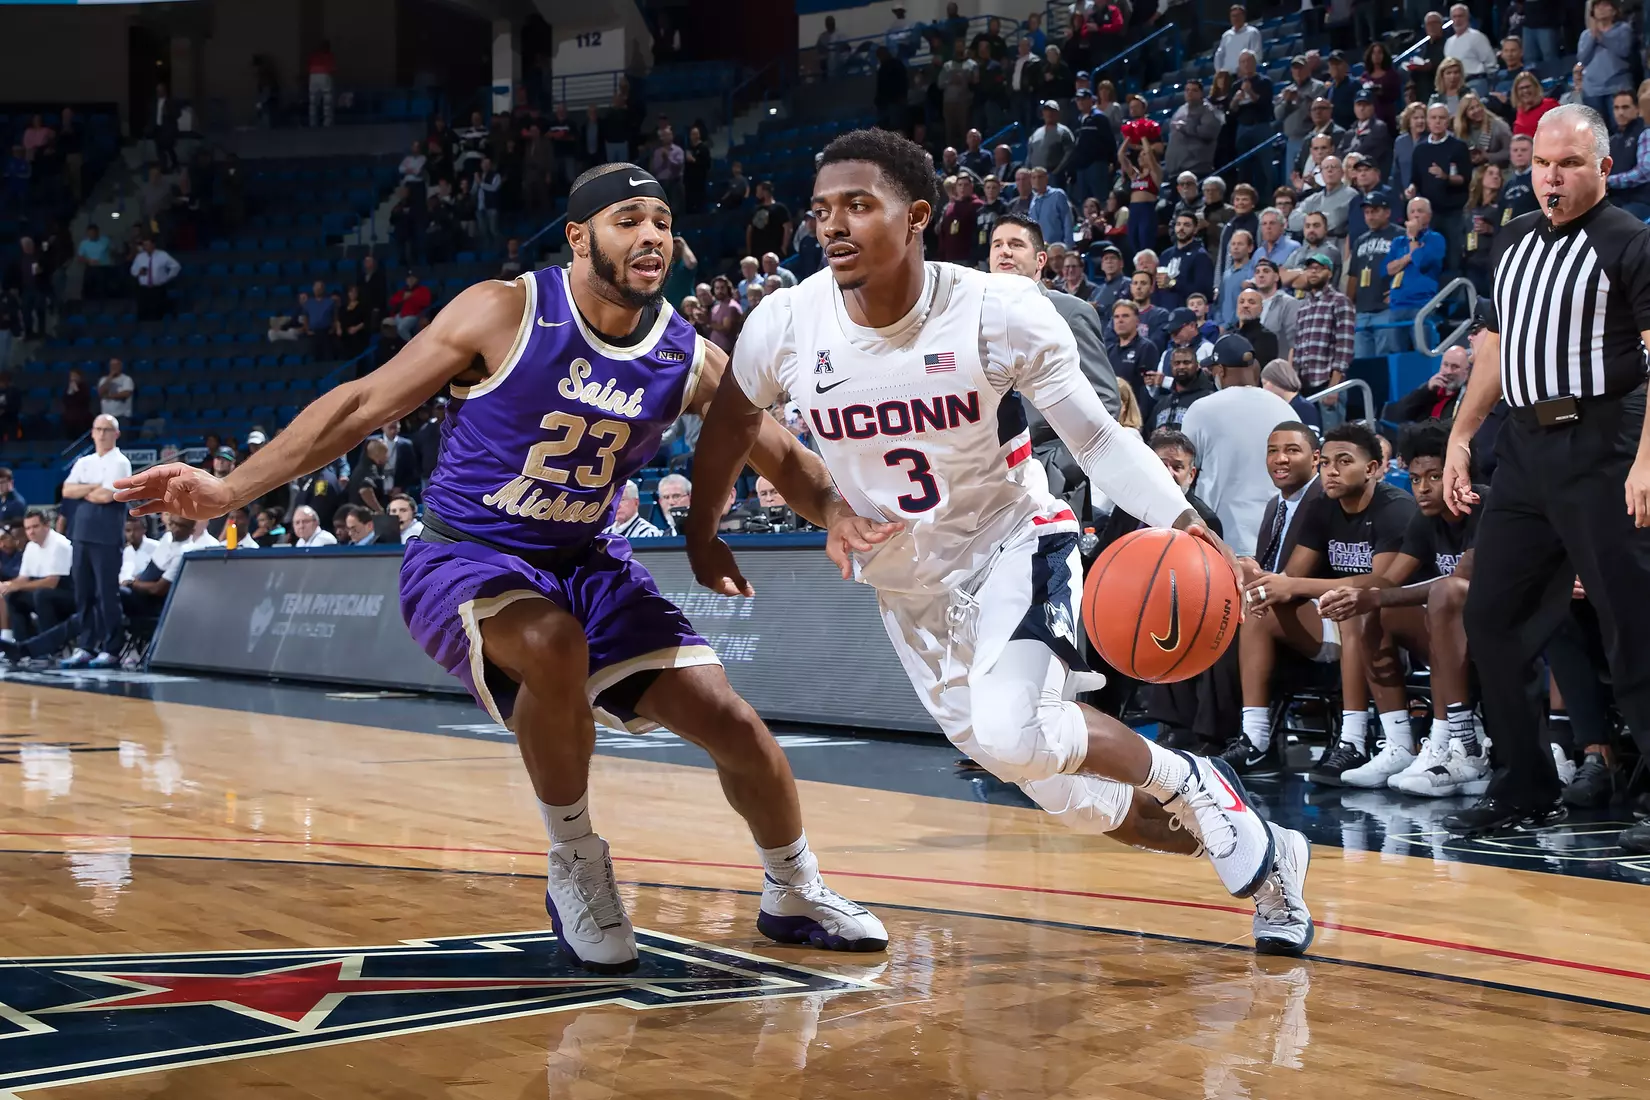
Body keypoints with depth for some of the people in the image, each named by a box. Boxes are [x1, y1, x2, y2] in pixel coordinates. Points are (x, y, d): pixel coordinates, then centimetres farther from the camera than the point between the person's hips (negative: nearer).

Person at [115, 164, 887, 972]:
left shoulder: (688, 359, -7)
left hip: (586, 563, 5)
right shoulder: (507, 314, -18)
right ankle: (575, 871, -13)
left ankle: (795, 897, 25)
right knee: (554, 646, -38)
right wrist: (230, 489, -19)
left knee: (729, 720, -4)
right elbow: (365, 402, -14)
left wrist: (858, 525, -16)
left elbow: (785, 460, 4)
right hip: (462, 558, -4)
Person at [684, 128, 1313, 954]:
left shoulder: (1000, 314, -22)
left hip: (1014, 544, -3)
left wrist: (1176, 520, -31)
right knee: (1077, 799, 4)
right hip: (907, 583, 3)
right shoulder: (786, 325, -15)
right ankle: (1261, 857, 28)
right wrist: (702, 536, 15)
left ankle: (1187, 783, -1)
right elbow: (733, 422, 7)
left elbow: (1095, 436, -15)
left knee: (1009, 736, -31)